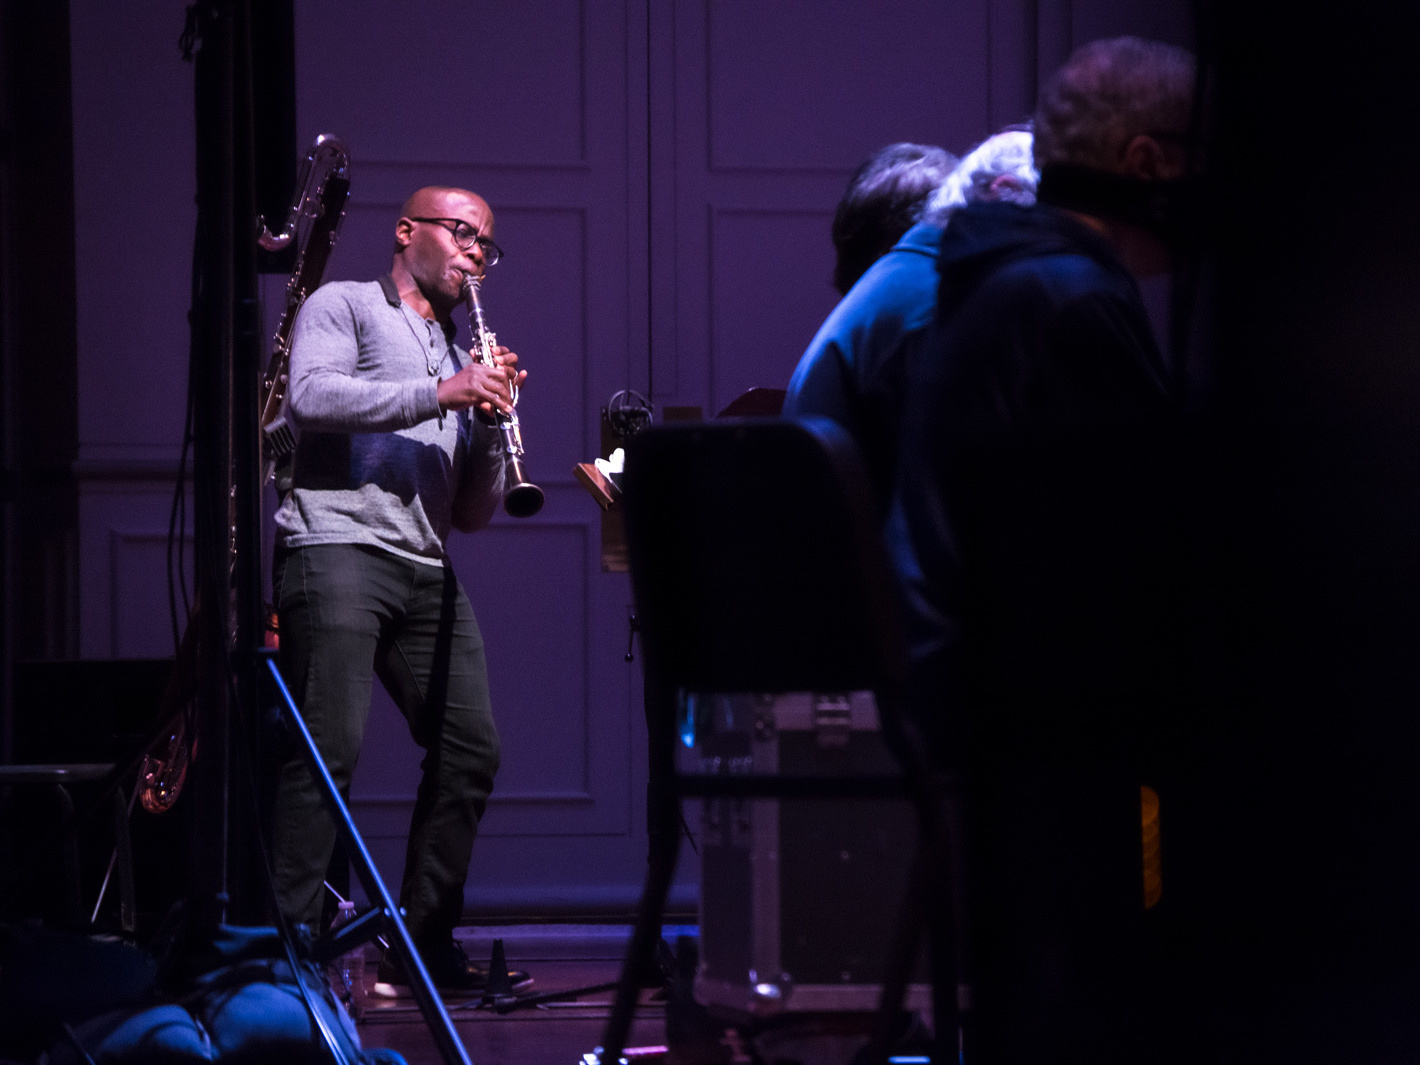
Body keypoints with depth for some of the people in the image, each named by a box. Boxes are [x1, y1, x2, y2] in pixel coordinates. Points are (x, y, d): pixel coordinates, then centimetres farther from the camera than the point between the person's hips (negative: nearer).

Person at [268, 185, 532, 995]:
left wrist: (492, 422, 4)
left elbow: (471, 514, 21)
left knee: (471, 749, 2)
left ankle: (425, 945, 11)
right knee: (333, 747, -16)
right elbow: (313, 397, -13)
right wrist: (439, 394, -17)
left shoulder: (459, 355, 27)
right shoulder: (344, 307, 9)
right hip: (338, 547, -7)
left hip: (426, 567, 7)